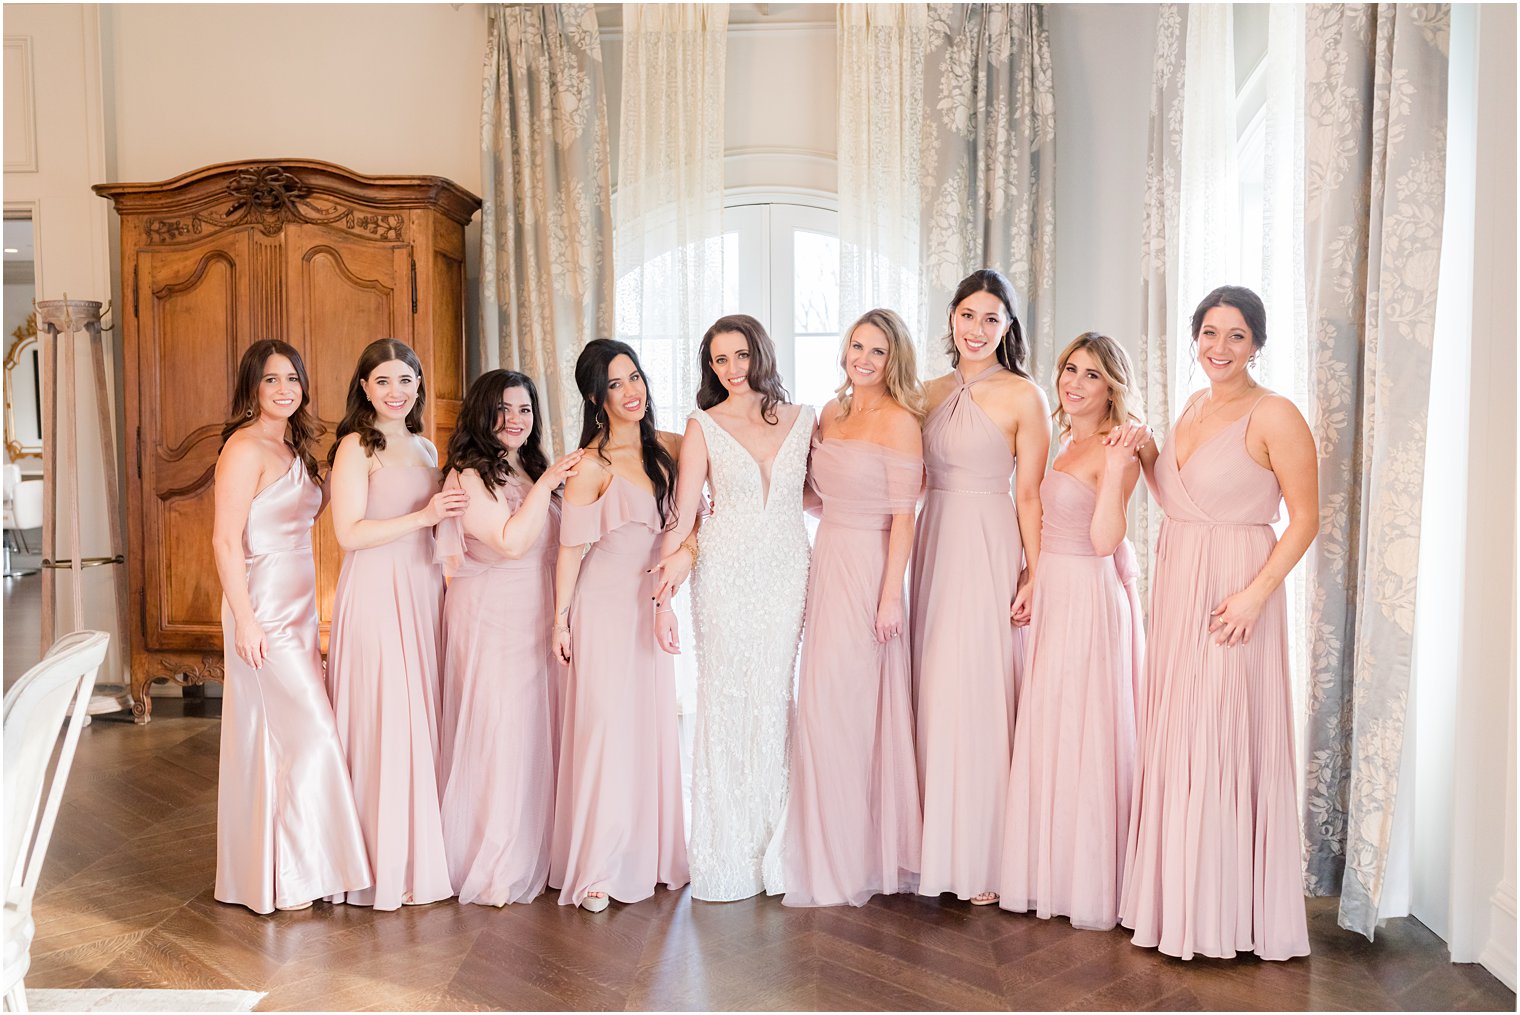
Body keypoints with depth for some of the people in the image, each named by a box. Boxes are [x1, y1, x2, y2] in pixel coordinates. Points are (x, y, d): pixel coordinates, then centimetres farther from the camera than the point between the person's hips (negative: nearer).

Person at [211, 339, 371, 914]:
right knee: (310, 736, -7)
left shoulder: (293, 448, 14)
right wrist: (245, 619, -20)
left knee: (275, 739, 12)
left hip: (299, 608, 8)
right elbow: (226, 540, -16)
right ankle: (288, 876, 5)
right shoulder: (245, 447, -11)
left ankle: (265, 869, 22)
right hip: (265, 609, -8)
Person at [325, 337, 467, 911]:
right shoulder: (356, 447, -6)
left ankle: (423, 854, 20)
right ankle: (385, 865, 9)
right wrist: (423, 516, -16)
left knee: (423, 720, 9)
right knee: (384, 724, -4)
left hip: (423, 590, 7)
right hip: (375, 594, -7)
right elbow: (349, 533, -14)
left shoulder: (425, 448, 16)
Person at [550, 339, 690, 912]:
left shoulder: (668, 449, 4)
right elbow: (571, 547, -8)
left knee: (654, 726, 10)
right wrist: (560, 619, -4)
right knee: (606, 730, -3)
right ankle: (594, 869, 8)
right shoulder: (591, 465, -12)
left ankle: (650, 855, 24)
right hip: (605, 607, -6)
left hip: (652, 605, 6)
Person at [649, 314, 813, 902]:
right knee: (725, 704, 1)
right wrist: (665, 595, -6)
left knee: (774, 701, 3)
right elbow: (683, 518, -1)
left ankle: (772, 851, 18)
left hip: (788, 574, 2)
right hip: (726, 576, -2)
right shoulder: (704, 426, 1)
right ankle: (726, 859, 14)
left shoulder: (802, 419, 7)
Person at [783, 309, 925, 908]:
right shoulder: (831, 414, 13)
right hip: (826, 562, 7)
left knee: (842, 705, -2)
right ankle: (832, 854, 24)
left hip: (868, 567, -7)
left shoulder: (899, 421, -9)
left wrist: (891, 594, -15)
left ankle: (854, 861, 15)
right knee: (824, 702, 9)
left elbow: (903, 515, -12)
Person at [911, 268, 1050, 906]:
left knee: (980, 694, -4)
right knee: (935, 693, 6)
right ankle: (940, 846, 18)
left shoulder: (1024, 396, -3)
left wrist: (1034, 575, -11)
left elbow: (1030, 495, -6)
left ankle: (984, 859, 9)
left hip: (990, 551, -5)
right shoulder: (932, 392, 13)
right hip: (934, 544, 5)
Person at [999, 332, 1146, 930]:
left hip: (1092, 599, -8)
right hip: (1052, 596, 9)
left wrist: (1116, 468, -28)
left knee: (1087, 737, -1)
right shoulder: (1068, 443, 14)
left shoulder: (1116, 449, -11)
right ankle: (1049, 874, 27)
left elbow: (1103, 540, -22)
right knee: (1045, 736, 13)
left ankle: (1093, 886, 14)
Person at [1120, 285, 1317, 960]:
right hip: (1176, 586, 8)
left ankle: (1226, 911, 13)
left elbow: (1306, 518, -12)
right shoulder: (1194, 407, 12)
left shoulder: (1274, 416, -11)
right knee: (1173, 741, 12)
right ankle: (1175, 897, 26)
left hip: (1234, 593, -7)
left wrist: (1257, 592, -21)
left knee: (1224, 741, -2)